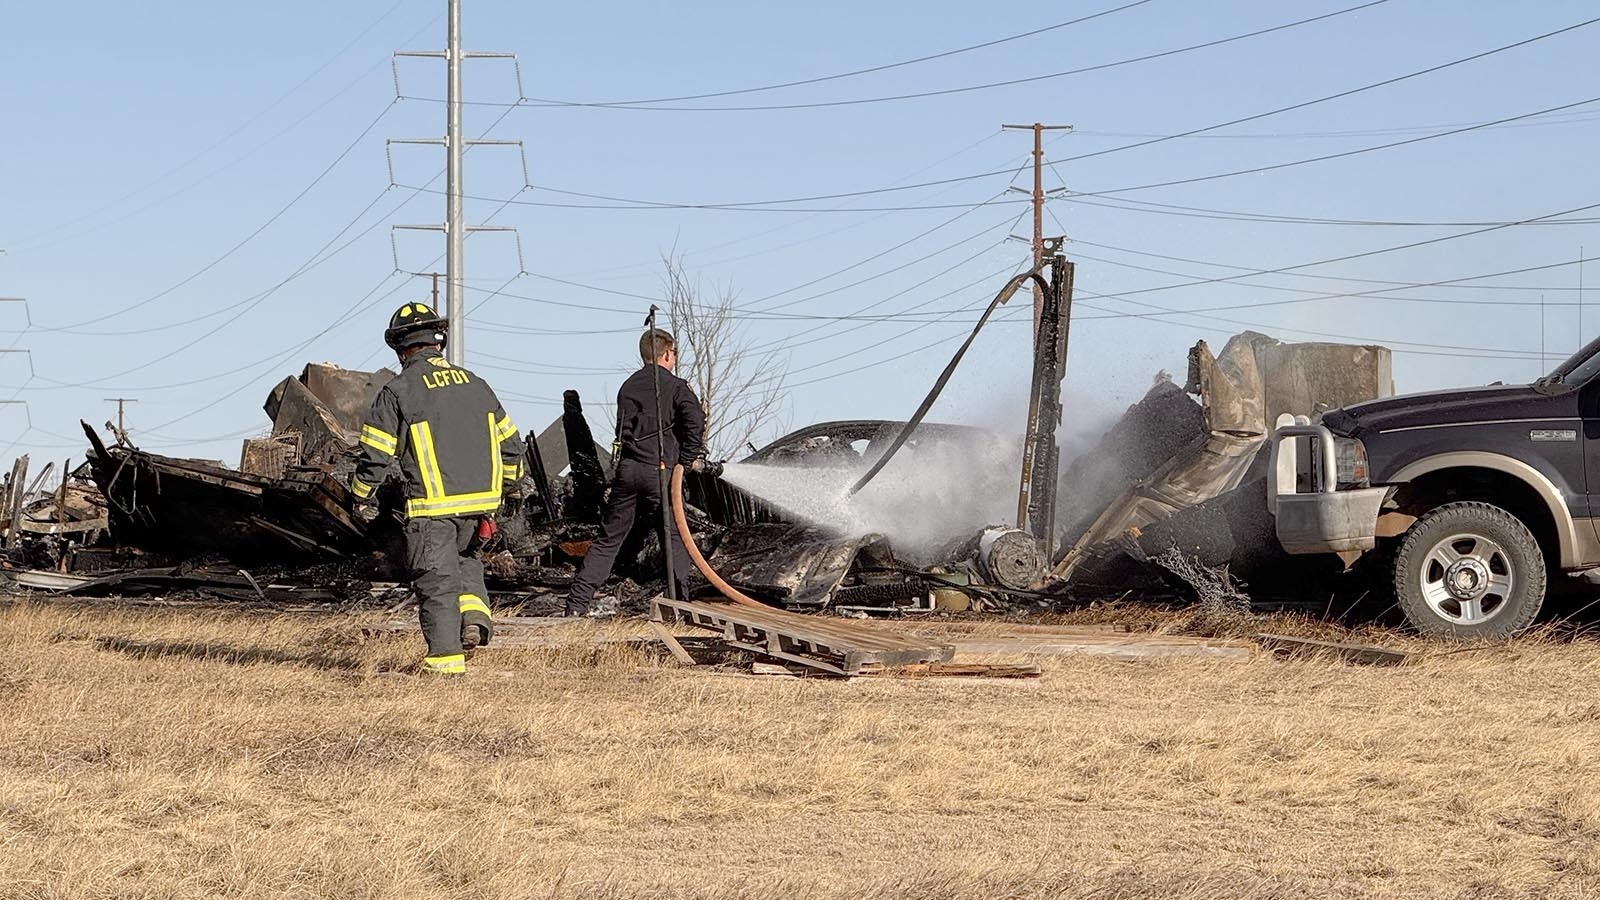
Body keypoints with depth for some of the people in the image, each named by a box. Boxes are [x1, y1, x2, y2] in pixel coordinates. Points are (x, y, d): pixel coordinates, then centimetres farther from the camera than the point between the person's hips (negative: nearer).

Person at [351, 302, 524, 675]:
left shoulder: (397, 391, -6)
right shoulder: (475, 383, 10)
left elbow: (375, 455, -6)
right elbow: (510, 443, 14)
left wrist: (363, 497, 11)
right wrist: (504, 486, 30)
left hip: (431, 506, -5)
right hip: (479, 501, 5)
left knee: (436, 578, 3)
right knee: (464, 557, 27)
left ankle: (446, 655, 2)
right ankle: (474, 611, 3)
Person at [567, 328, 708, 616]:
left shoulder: (628, 386, 16)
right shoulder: (676, 386, 0)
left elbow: (624, 428, 16)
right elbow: (695, 419, -15)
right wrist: (690, 457, -1)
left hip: (627, 468, 5)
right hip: (659, 470, -5)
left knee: (610, 537, 9)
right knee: (674, 536, 6)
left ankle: (578, 601, 3)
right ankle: (680, 600, 1)